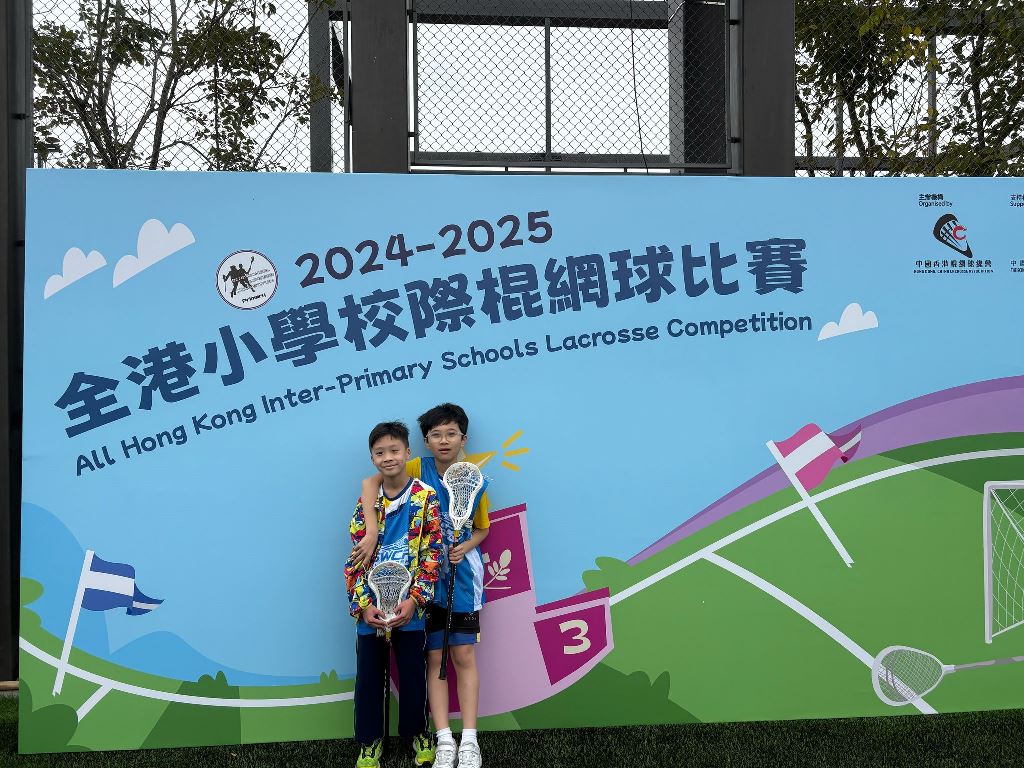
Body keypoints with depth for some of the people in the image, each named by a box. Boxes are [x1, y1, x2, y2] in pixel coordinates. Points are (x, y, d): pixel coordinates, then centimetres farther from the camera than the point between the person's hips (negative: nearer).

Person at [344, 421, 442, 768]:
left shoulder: (426, 497, -5)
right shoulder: (367, 500, 2)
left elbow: (432, 554, -7)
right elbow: (356, 556, 0)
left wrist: (414, 600, -15)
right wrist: (363, 604, -10)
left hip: (409, 607, -2)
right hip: (370, 607, 2)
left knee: (412, 672, 11)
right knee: (368, 675, 11)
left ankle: (417, 732, 31)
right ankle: (370, 739, 28)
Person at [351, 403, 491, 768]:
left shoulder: (475, 483, -5)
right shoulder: (418, 469, -9)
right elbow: (371, 482, -18)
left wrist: (465, 547, -13)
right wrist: (372, 533, -29)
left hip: (462, 577, 0)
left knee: (464, 656, 3)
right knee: (434, 658, 5)